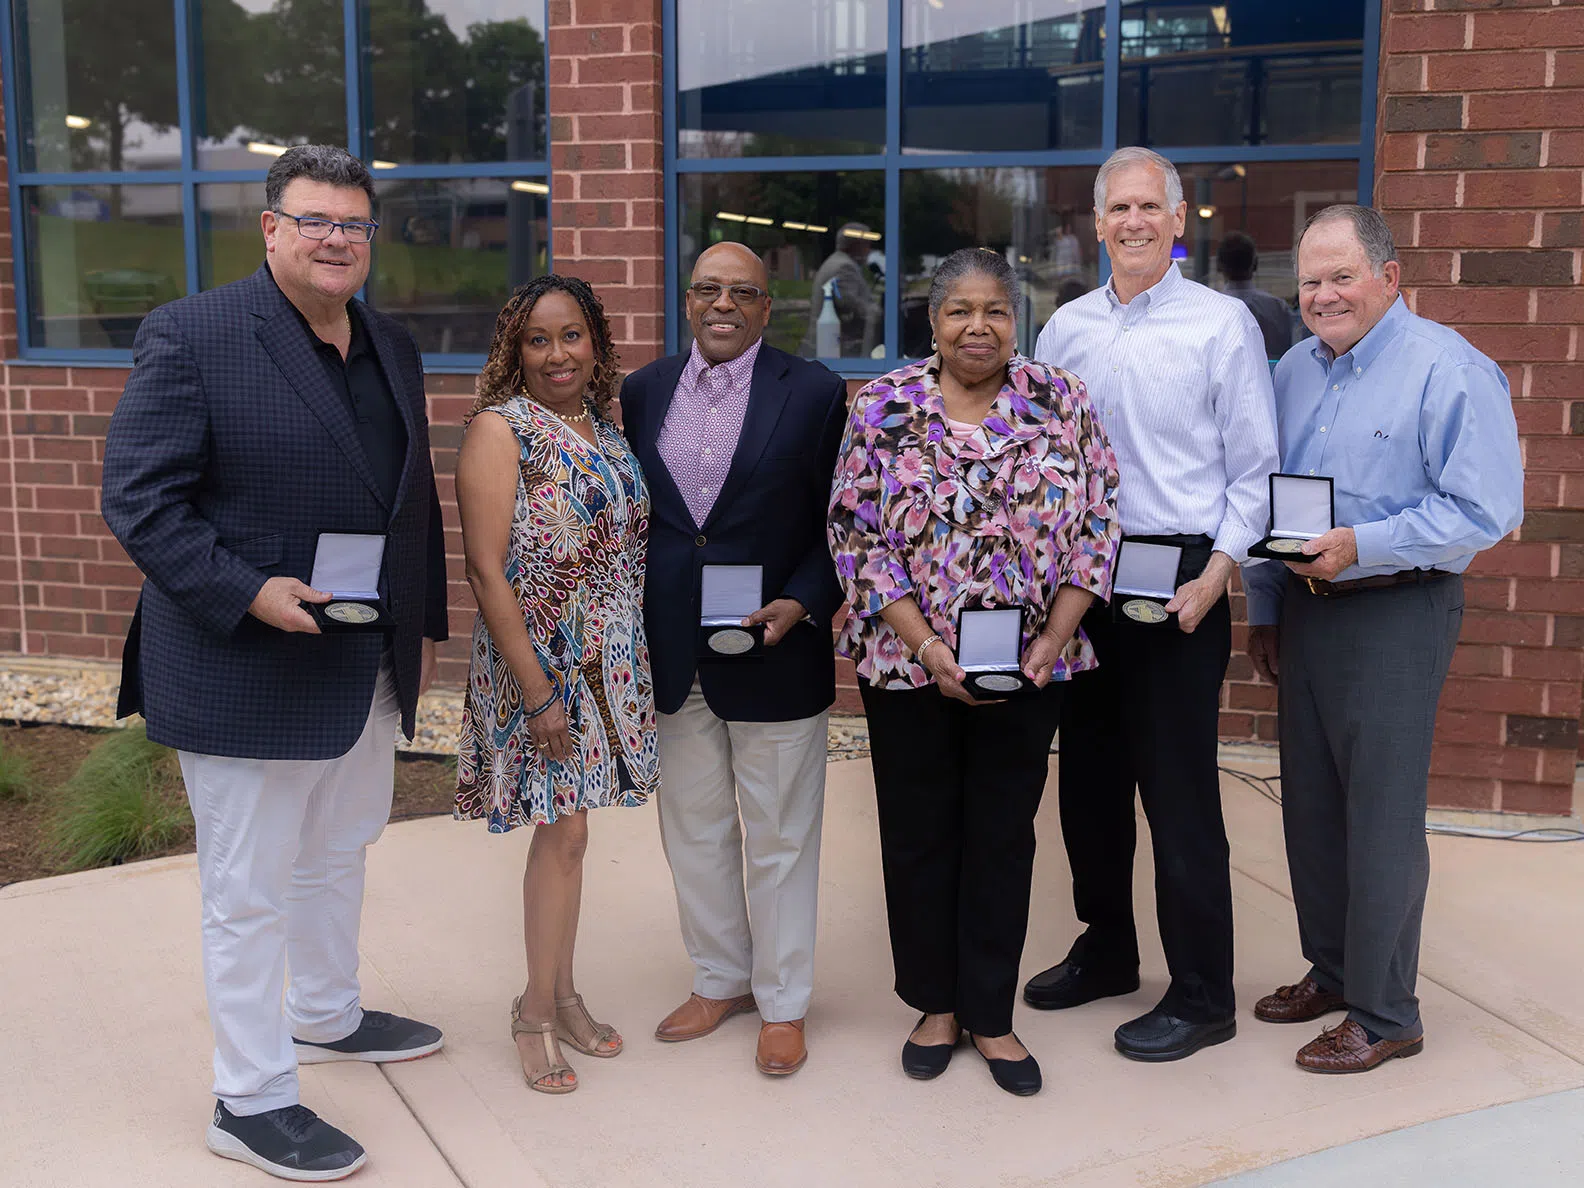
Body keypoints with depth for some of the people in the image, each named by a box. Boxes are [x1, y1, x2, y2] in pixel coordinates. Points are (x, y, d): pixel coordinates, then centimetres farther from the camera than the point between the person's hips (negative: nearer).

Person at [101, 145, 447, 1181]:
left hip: (368, 668, 7)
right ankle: (252, 1102, 18)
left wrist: (423, 627, 15)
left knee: (336, 858, 24)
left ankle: (327, 1016, 45)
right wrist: (250, 593, -25)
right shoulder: (192, 336, -13)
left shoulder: (393, 347, 9)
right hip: (247, 671, -7)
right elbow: (140, 499, -16)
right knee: (249, 894, 4)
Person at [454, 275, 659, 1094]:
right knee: (562, 830, -1)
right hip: (537, 664, -6)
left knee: (565, 826, 14)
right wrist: (537, 695, -18)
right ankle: (537, 1011, 16)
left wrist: (639, 671, 9)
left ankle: (558, 994, 27)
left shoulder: (605, 432, 9)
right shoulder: (500, 428, -11)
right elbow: (488, 570, -16)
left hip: (608, 668, 6)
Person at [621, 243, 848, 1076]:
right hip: (672, 657, 4)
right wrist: (631, 619, 3)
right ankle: (721, 979, 34)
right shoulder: (643, 392, 6)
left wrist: (801, 603, -15)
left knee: (779, 837, 8)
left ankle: (783, 1003, 24)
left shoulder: (813, 393, -4)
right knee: (693, 828, 16)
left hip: (774, 655, -4)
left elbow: (840, 522, -3)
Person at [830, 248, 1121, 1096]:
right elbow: (857, 536, -6)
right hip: (907, 665, 0)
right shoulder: (884, 408, -4)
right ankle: (936, 1003, 29)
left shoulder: (1062, 403, -1)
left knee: (1004, 835, 10)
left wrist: (1051, 641, -10)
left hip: (1029, 669, 1)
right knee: (920, 834, 11)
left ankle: (990, 1014, 25)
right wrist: (926, 645, -14)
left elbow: (1096, 527, -1)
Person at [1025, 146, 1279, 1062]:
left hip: (1179, 581, -5)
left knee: (1179, 795, -2)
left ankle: (1201, 997, 12)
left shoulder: (1223, 324, -4)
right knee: (1088, 780, 15)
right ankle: (1107, 952, 34)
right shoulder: (1067, 328, 10)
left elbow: (1253, 468, -5)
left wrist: (1215, 575, -14)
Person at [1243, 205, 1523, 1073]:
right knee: (1310, 804, 13)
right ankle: (1331, 970, 30)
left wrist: (1361, 545, -22)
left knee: (1382, 817, -1)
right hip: (1304, 610, 7)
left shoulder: (1449, 371, -11)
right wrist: (1263, 611, 17)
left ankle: (1383, 1014, 12)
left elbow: (1484, 511, -17)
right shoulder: (1296, 370, 11)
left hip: (1396, 617, -7)